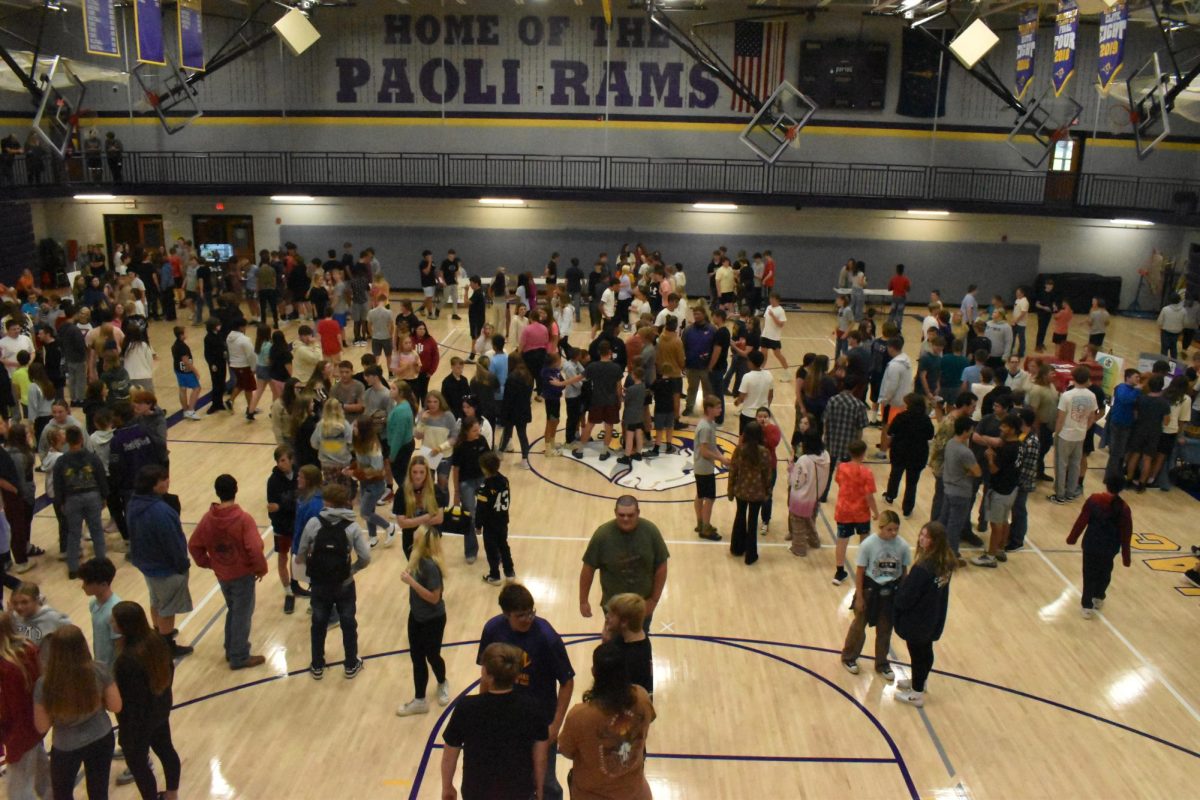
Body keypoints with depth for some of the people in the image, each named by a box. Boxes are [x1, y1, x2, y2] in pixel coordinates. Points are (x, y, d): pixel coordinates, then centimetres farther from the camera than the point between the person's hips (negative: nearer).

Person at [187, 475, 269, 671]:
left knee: (233, 610, 24)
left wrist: (208, 563, 13)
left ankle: (231, 650, 34)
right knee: (242, 614, 7)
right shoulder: (243, 519, -22)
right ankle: (239, 657, 14)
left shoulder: (208, 519, -6)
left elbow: (194, 545, 2)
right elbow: (255, 548, -26)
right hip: (243, 574, -5)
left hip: (222, 574, 5)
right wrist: (260, 568, -11)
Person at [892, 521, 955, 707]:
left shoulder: (922, 568, -32)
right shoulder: (946, 562, -7)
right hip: (934, 619, 7)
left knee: (917, 654, 10)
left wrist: (896, 605, -3)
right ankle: (919, 681, 46)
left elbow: (906, 597, -23)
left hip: (917, 621, -7)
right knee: (926, 651, 25)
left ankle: (917, 694, 25)